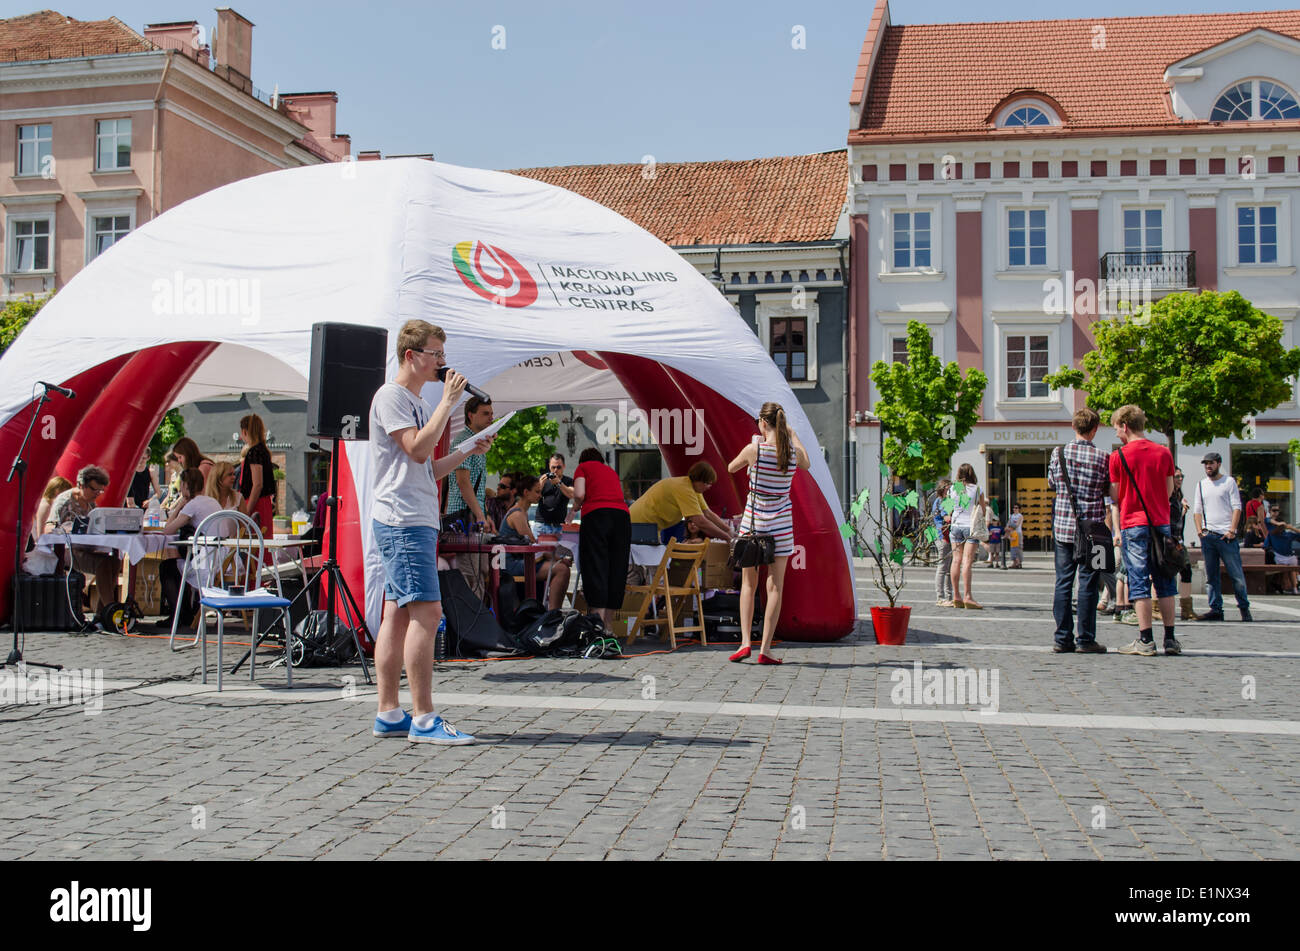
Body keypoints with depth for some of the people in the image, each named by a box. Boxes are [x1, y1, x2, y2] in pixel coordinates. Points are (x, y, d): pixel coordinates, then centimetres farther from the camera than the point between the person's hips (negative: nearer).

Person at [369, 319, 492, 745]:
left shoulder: (417, 403, 23)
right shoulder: (390, 396, -6)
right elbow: (418, 450, -18)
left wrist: (469, 450, 12)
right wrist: (449, 401, -12)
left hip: (417, 521, 10)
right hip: (402, 520, -10)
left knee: (397, 615, 8)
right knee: (426, 612, -14)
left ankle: (389, 714, 11)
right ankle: (423, 719, -12)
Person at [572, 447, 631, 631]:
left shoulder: (583, 467, 17)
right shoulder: (611, 470, 32)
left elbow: (579, 494, 1)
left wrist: (576, 506, 21)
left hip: (596, 513, -4)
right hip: (622, 513, 5)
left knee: (595, 567, -6)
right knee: (617, 567, 6)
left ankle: (600, 622, -15)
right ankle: (609, 624, 7)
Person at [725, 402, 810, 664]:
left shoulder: (754, 449, -13)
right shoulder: (795, 452, -5)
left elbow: (731, 468, 7)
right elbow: (806, 465, 20)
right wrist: (793, 435, 29)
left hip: (753, 520, -1)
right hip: (781, 523, 1)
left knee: (748, 585, 11)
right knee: (775, 587, 3)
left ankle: (745, 641, 3)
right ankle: (765, 649, 2)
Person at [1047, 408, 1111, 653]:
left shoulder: (1059, 453, 0)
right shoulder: (1102, 457, -6)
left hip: (1063, 525, 2)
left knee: (1063, 581, 7)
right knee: (1088, 584, 2)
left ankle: (1062, 638, 8)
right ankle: (1085, 639, 5)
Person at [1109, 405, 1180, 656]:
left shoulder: (1118, 456, -6)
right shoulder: (1164, 452, 5)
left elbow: (1115, 496, -2)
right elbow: (1169, 490, 12)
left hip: (1133, 524, -4)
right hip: (1161, 523, 4)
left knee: (1139, 583, -1)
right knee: (1165, 583, 9)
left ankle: (1145, 640, -3)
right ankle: (1170, 639, 11)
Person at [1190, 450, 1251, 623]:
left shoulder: (1229, 481, 5)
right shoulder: (1201, 484, 16)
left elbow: (1237, 507, -1)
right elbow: (1197, 510, 16)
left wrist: (1232, 530, -12)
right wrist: (1199, 530, 1)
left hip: (1226, 536, -4)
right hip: (1207, 536, 4)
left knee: (1236, 574, -2)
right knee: (1211, 575, 2)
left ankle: (1244, 607, 11)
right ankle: (1215, 609, 5)